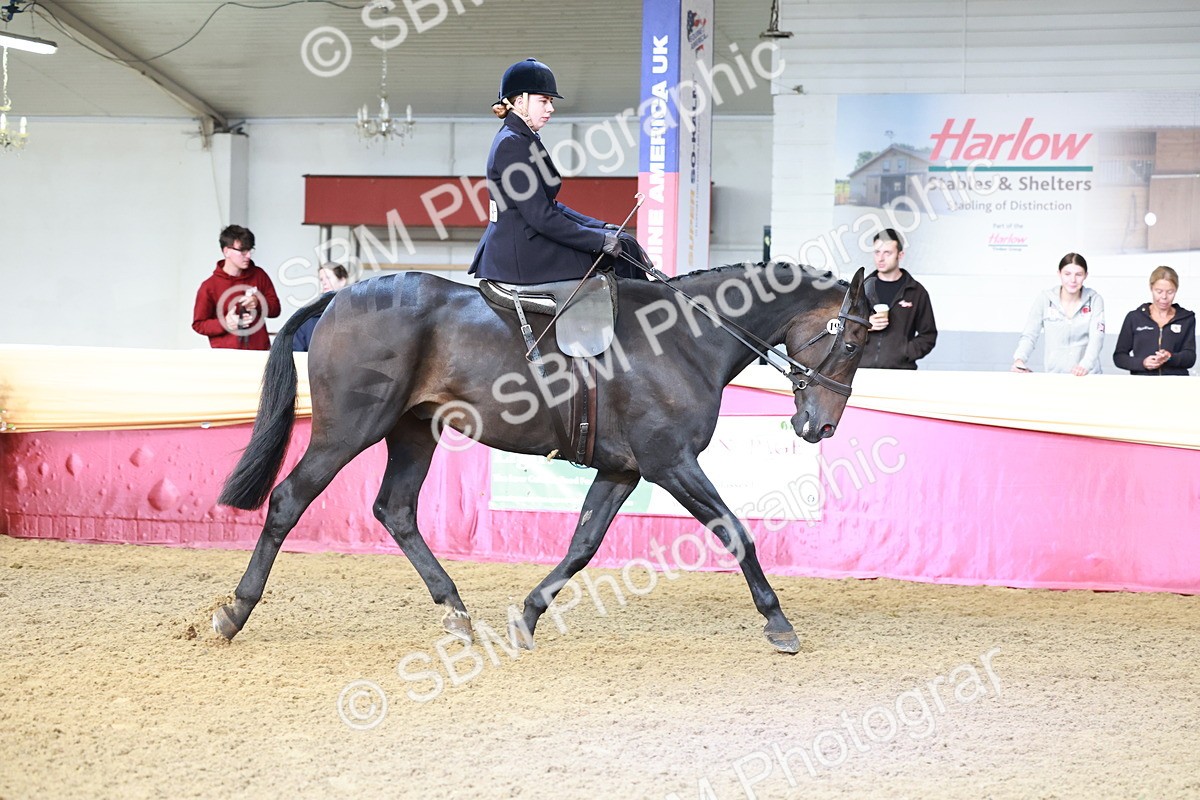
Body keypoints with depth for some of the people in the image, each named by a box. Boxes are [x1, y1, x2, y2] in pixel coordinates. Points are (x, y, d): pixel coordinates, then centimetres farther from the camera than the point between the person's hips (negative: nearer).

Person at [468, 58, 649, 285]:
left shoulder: (523, 140, 15)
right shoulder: (512, 145, -17)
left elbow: (549, 206, 20)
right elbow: (541, 218, -21)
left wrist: (600, 227, 12)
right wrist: (600, 240, -17)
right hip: (521, 259, -11)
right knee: (622, 248, -5)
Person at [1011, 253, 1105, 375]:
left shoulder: (1094, 299, 2)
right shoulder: (1044, 299, 1)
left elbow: (1096, 337, -8)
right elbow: (1029, 335, 0)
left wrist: (1085, 365, -27)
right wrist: (1019, 359, -21)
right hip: (1054, 374, 0)